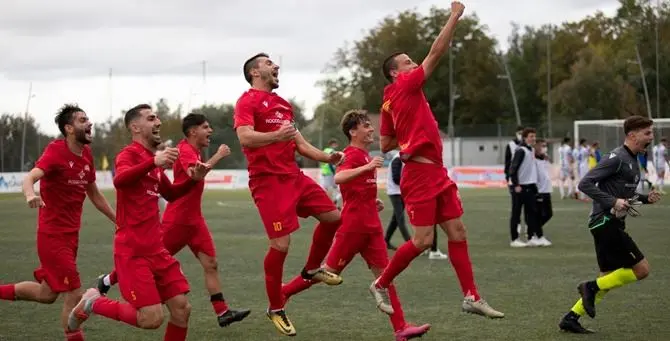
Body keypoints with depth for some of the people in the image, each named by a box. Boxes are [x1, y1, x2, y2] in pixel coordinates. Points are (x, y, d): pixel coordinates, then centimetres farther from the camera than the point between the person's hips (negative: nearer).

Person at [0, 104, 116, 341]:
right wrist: (30, 194, -56)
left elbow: (94, 195, 19)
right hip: (53, 235, -8)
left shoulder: (86, 154, 6)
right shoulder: (56, 152, -17)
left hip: (71, 235, 8)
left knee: (48, 294, 19)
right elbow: (30, 178, -33)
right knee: (74, 296, -7)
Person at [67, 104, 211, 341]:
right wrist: (154, 162, -48)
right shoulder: (129, 154, -10)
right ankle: (93, 303, 8)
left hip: (156, 249, 8)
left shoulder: (153, 159, 15)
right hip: (132, 251, -8)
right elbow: (119, 180, -34)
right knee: (151, 319, -13)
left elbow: (170, 194, 31)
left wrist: (193, 179, 13)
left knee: (182, 309, 3)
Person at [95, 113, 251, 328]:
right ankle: (107, 281, 23)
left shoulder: (193, 150, 11)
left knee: (211, 264, -2)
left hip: (194, 220, 8)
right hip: (176, 220, -8)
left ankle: (222, 312, -5)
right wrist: (218, 156, -26)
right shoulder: (185, 150, -17)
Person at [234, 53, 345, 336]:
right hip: (268, 180, -8)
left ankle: (312, 269, 33)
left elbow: (298, 143, 25)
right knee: (280, 244, -11)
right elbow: (244, 137, -23)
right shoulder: (248, 101, -7)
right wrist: (275, 135, -40)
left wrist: (326, 158, 12)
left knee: (333, 217, 11)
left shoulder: (282, 104, 20)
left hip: (293, 175, 9)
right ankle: (276, 309, 4)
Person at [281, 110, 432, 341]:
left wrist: (372, 201, 14)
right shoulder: (353, 155, -12)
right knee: (331, 270, 1)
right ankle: (282, 293, 17)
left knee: (383, 273, 0)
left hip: (370, 226, 8)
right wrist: (367, 167, -42)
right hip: (354, 225, -8)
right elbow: (338, 178, -33)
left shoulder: (363, 155, 16)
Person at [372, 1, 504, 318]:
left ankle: (471, 297, 5)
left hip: (436, 173, 10)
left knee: (458, 232, 5)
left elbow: (385, 145, 20)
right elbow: (436, 53, -10)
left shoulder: (390, 103, 17)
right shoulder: (405, 86, -7)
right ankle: (380, 285, 8)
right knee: (422, 240, -8)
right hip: (420, 174, -10)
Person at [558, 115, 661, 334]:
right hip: (605, 222, -10)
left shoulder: (633, 160, 16)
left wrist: (646, 199, 9)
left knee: (608, 278, 10)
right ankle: (591, 287, -1)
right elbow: (585, 184, -18)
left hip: (612, 224, 10)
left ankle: (570, 319, 14)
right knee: (641, 269, -9)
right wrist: (613, 202, -24)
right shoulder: (617, 158, -13)